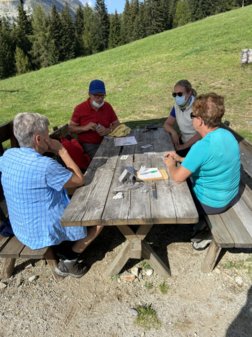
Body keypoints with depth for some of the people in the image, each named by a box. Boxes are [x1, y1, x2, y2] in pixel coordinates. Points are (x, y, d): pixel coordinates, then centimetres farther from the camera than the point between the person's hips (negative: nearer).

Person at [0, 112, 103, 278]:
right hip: (44, 232, -8)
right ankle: (69, 261, 10)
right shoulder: (45, 165, -30)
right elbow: (79, 180, -17)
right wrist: (62, 150, -13)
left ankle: (61, 250, 21)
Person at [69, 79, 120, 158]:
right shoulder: (80, 108, -4)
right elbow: (71, 127, 2)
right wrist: (84, 128, -18)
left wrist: (108, 130, -14)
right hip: (88, 144, -3)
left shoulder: (107, 106, 5)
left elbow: (117, 124, 8)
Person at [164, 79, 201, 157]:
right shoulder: (177, 106, 2)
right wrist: (173, 132, -12)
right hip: (183, 141, 6)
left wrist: (183, 146, -17)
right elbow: (167, 124, 10)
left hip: (197, 145, -6)